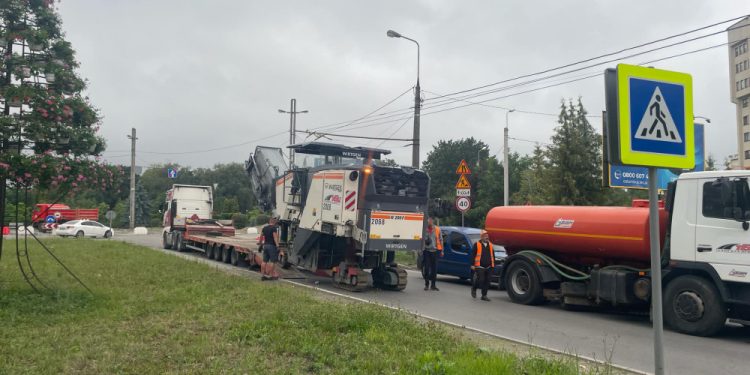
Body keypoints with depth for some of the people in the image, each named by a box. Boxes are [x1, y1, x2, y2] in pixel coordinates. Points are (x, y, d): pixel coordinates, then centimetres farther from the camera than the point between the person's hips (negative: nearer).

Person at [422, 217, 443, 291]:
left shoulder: (437, 229, 4)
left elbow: (440, 240, 9)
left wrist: (441, 250, 6)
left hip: (435, 251, 2)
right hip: (427, 251, -1)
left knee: (434, 268, 5)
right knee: (427, 268, -1)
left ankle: (433, 285, 13)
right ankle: (427, 284, 9)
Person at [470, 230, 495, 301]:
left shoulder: (490, 245, 14)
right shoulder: (477, 244, -2)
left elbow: (493, 255, 20)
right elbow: (472, 255, -4)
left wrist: (493, 265, 14)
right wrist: (472, 264, -10)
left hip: (488, 267, 5)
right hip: (479, 267, -5)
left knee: (487, 281, 3)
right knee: (481, 280, -9)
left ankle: (484, 295, 12)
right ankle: (474, 288, 20)